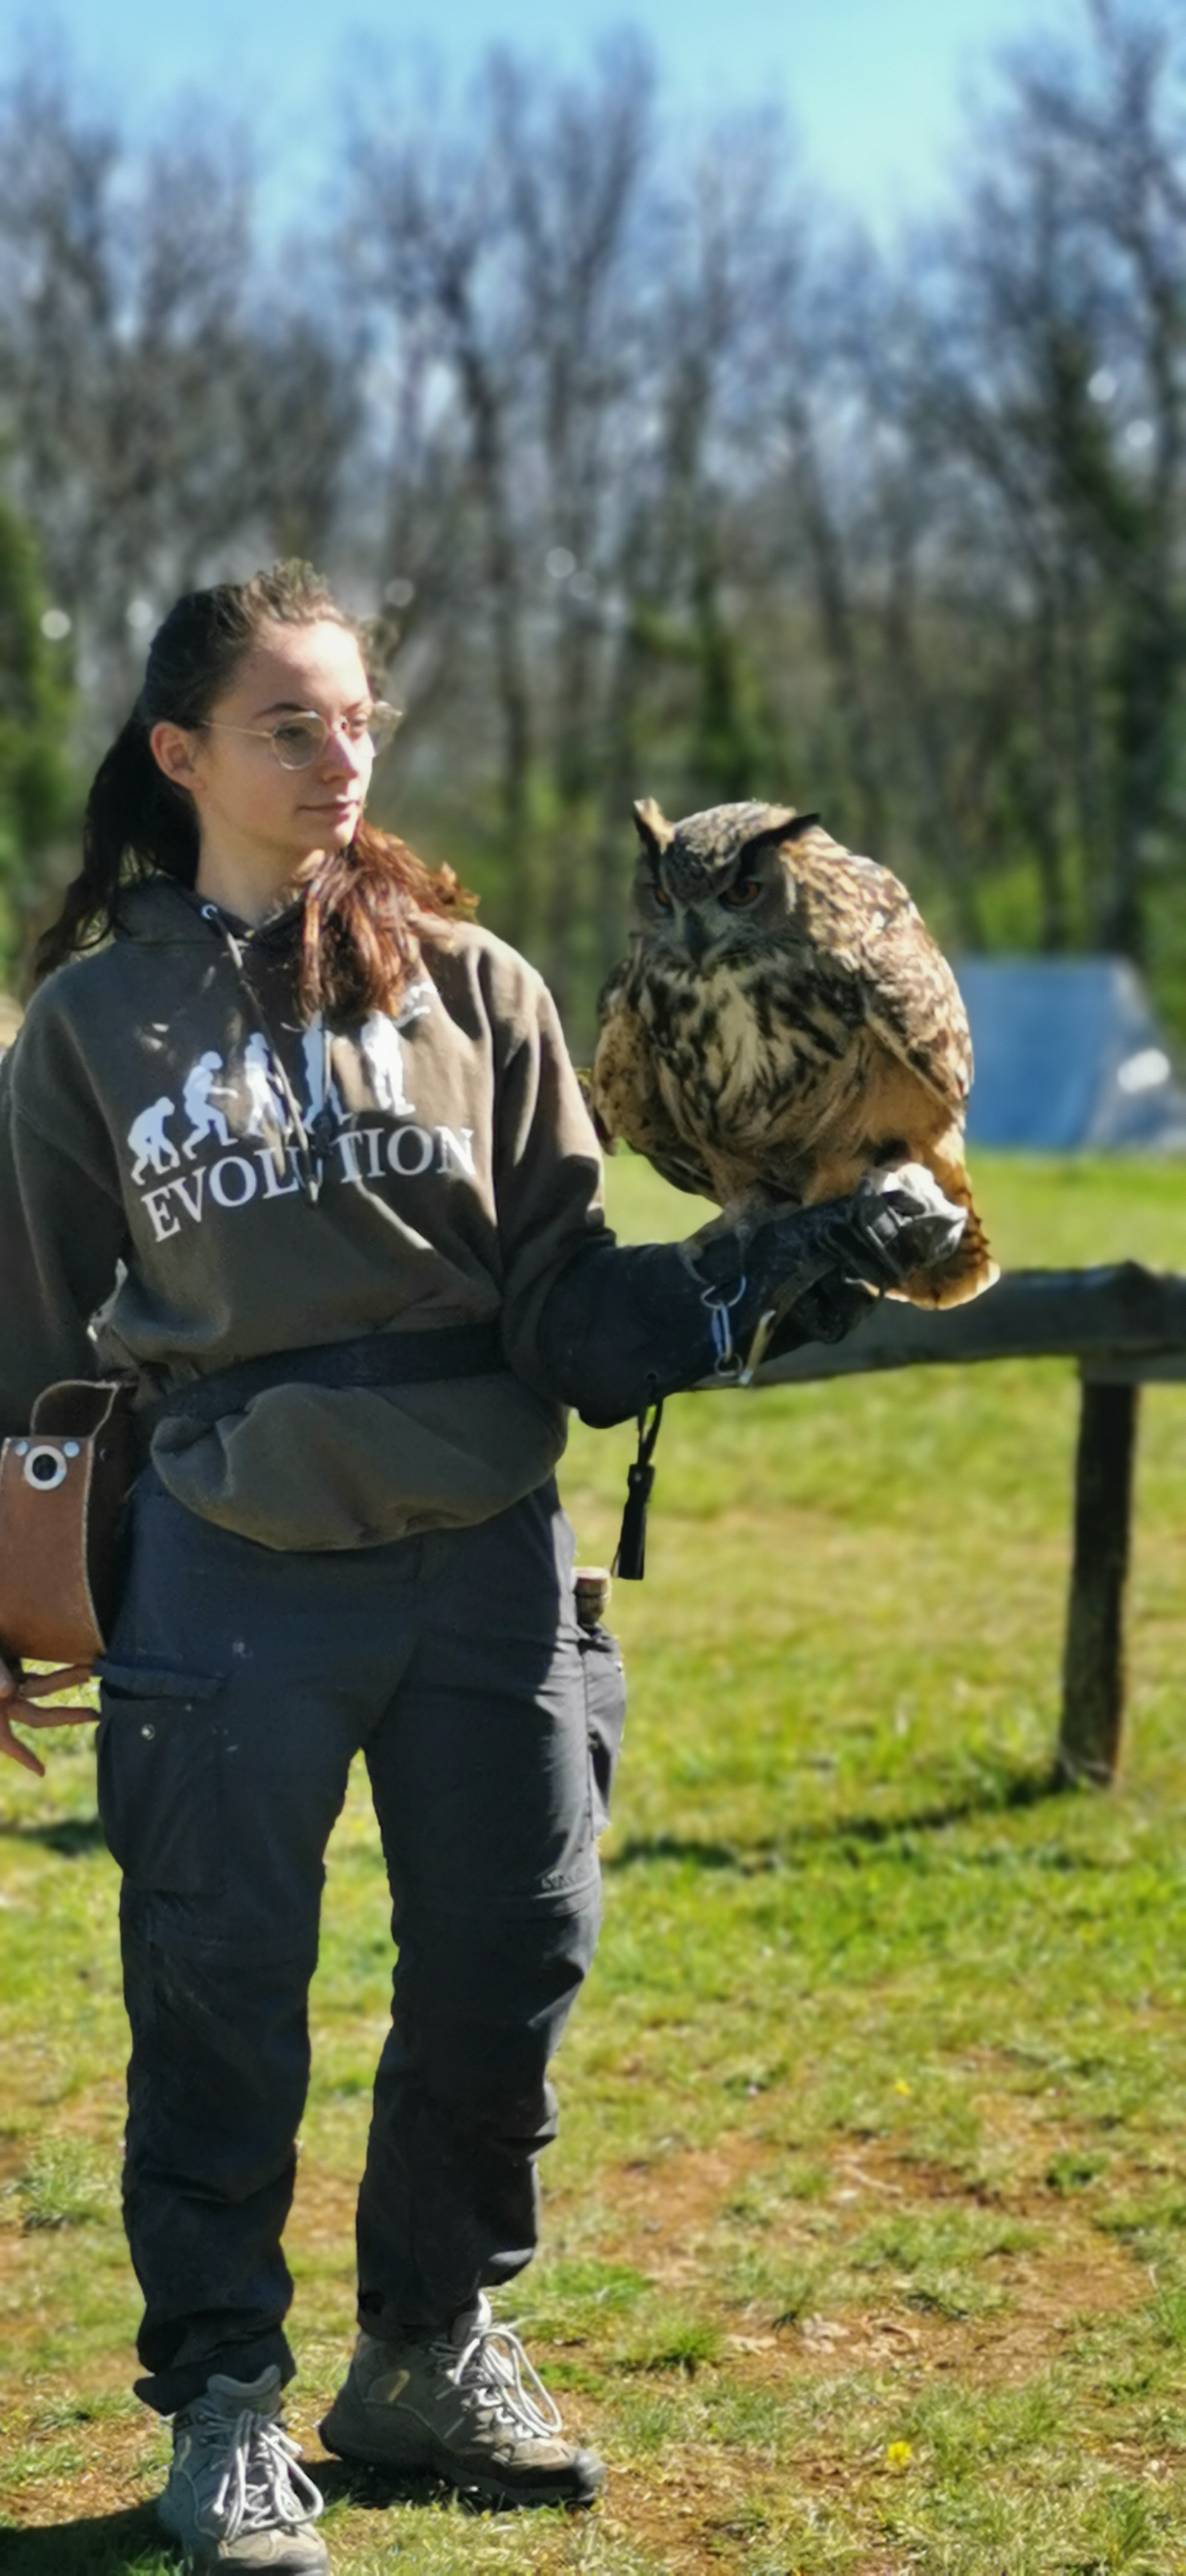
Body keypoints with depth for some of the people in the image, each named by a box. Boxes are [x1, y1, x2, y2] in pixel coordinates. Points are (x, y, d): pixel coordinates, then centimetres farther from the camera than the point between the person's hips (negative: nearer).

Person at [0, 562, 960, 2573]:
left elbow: (563, 1292, 3)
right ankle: (224, 2404, 19)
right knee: (221, 1998, 2)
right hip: (233, 1580, -1)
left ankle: (433, 2352, 29)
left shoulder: (471, 985, 6)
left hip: (483, 1560, 2)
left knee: (507, 1966, 8)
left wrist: (775, 1271, -12)